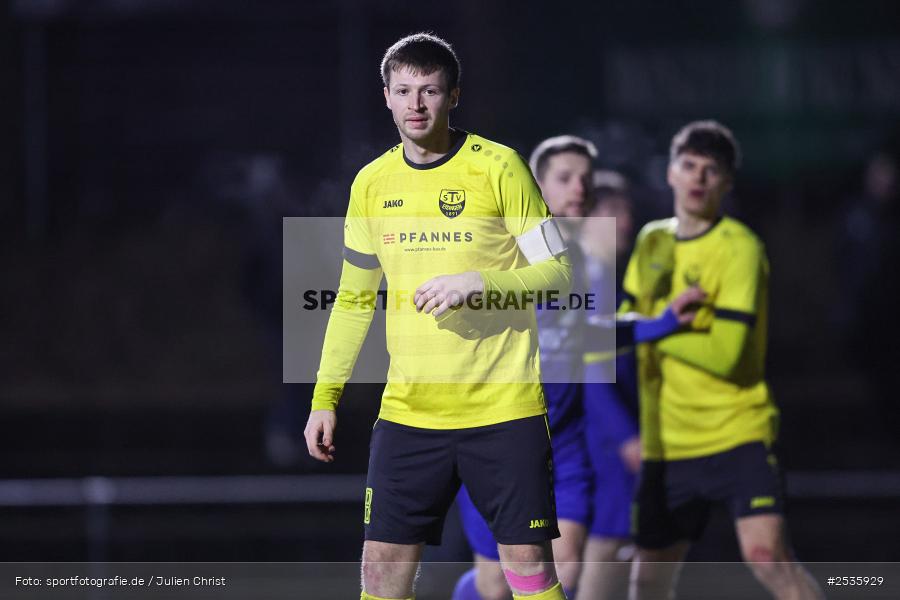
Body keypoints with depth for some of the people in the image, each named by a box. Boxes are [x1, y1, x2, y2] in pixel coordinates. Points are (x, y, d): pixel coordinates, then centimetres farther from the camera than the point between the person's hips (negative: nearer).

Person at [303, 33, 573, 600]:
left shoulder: (498, 166, -5)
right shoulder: (372, 183, 9)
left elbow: (557, 270, -4)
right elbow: (352, 300, 17)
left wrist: (478, 283, -20)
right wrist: (325, 397, 12)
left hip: (504, 405, -4)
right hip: (407, 409, 4)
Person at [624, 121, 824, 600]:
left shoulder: (739, 248, -12)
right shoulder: (652, 241, 10)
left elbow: (724, 354, -20)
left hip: (736, 434, -6)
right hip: (666, 443, 6)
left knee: (766, 554, -23)